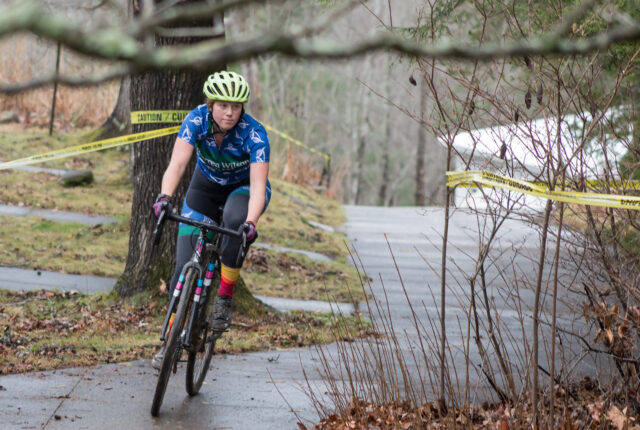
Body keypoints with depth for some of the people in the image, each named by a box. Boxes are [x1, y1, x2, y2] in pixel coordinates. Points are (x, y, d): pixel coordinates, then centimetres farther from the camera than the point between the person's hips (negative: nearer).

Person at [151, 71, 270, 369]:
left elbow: (258, 186, -38)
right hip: (206, 187, 2)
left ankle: (225, 296, -21)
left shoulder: (254, 134, -30)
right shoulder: (197, 120, -25)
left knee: (235, 219, -39)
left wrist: (250, 223, -56)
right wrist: (165, 197, -55)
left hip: (244, 189, -2)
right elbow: (178, 163, -36)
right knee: (184, 265, -8)